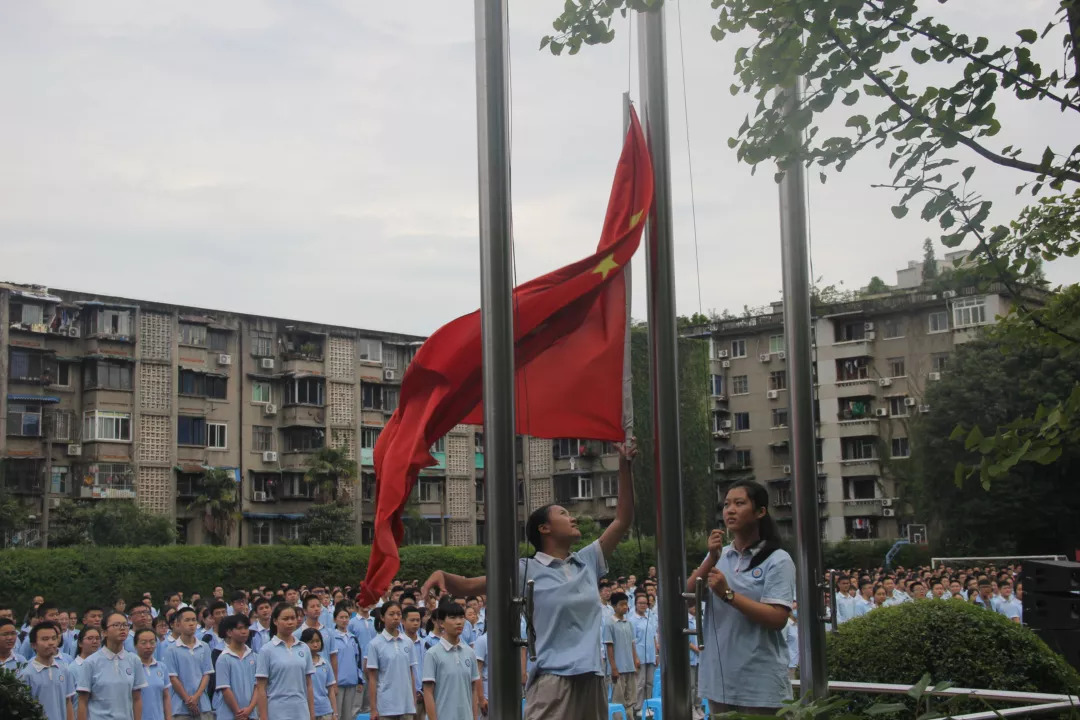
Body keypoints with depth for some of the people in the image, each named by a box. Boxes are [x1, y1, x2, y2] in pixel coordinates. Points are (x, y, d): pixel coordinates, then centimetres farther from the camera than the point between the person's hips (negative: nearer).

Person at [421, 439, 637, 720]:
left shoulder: (588, 561, 13)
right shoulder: (527, 570, -1)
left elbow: (622, 520, 15)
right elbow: (470, 586, -3)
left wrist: (625, 466, 10)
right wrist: (442, 574, -25)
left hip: (591, 679, 6)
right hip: (553, 681, -6)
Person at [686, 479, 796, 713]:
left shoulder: (777, 560, -7)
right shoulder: (719, 555, 9)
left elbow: (778, 619, -16)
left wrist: (728, 594, -21)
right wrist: (711, 559, -13)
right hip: (718, 678, 5)